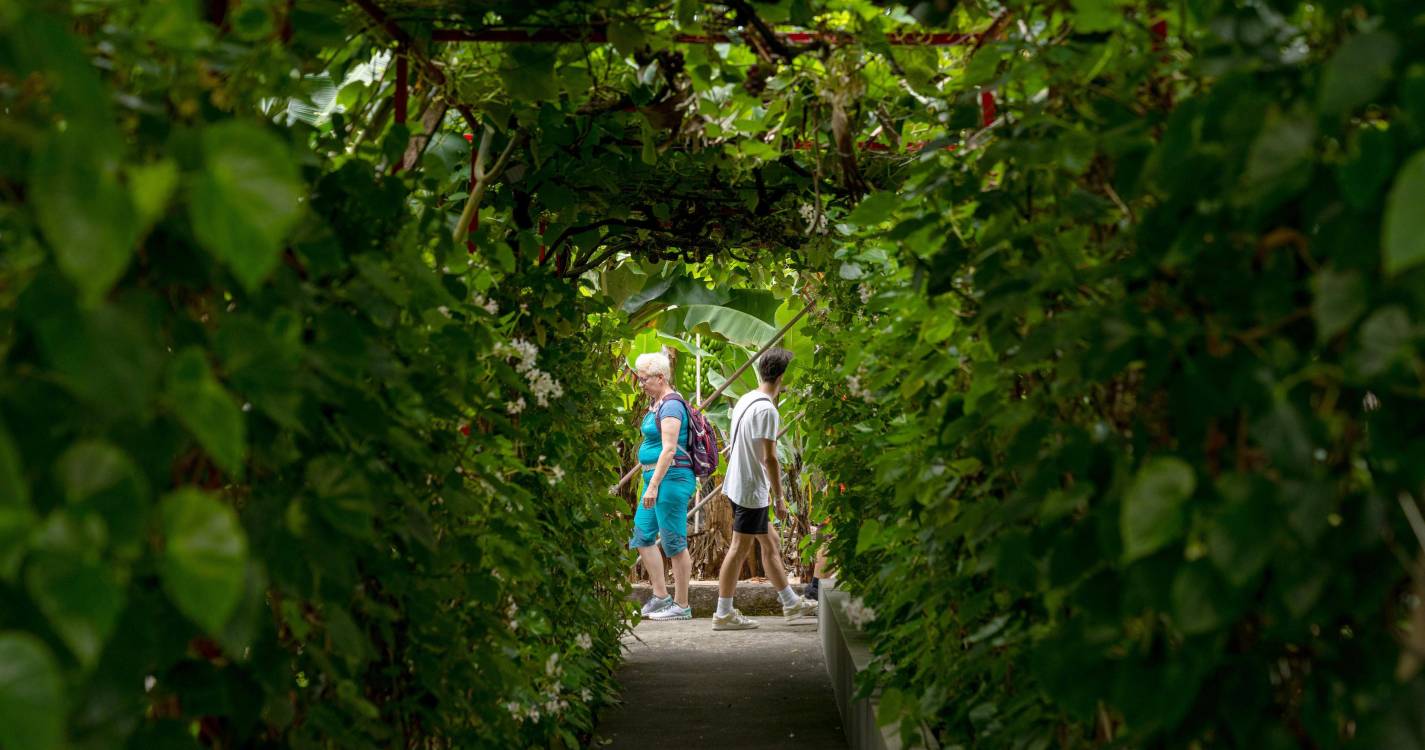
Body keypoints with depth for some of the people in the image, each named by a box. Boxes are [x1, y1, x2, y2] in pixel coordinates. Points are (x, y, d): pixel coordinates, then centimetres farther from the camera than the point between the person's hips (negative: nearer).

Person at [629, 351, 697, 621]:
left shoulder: (671, 405, -15)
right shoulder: (657, 404, 16)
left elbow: (669, 449, -22)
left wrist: (653, 485, -24)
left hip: (671, 477, -11)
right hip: (657, 478, 11)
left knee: (674, 541, -4)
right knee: (642, 535, 12)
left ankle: (682, 606, 3)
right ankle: (660, 597, 18)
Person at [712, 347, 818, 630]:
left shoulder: (745, 400, 10)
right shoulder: (767, 410, -19)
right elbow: (769, 458, -21)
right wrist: (779, 497, -14)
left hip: (737, 485, 10)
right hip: (752, 489, -10)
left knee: (769, 544, 16)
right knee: (740, 549, -3)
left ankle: (791, 603, 26)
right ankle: (724, 614, 3)